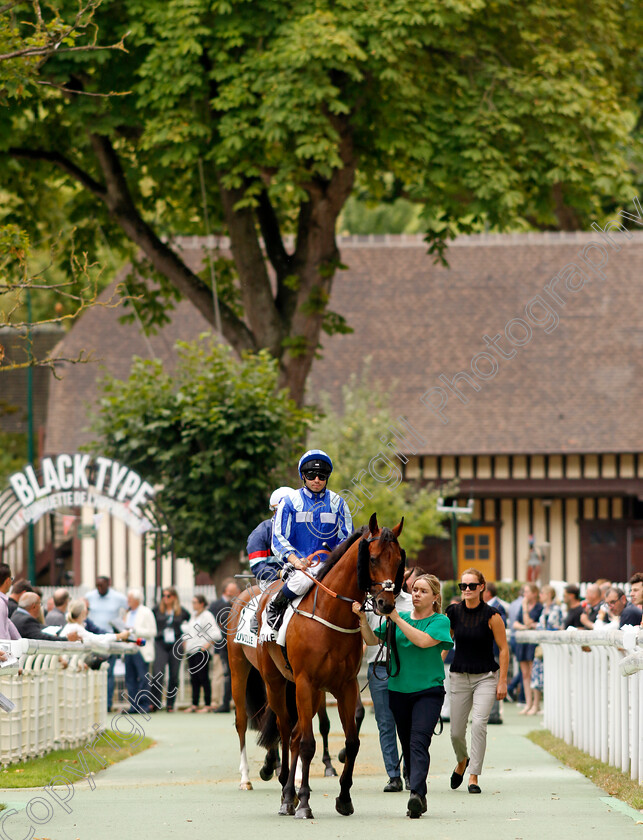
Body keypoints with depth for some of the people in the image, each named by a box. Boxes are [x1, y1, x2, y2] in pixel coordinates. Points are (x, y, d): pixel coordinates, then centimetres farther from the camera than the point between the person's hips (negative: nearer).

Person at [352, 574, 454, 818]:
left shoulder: (440, 621, -1)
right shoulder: (398, 618, 11)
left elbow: (423, 640, -19)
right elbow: (372, 640, 5)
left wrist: (397, 619, -19)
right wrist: (363, 619, -11)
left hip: (428, 691, -5)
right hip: (398, 690, 5)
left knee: (419, 742, -19)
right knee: (407, 745, 9)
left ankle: (416, 794, -32)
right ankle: (420, 798, 18)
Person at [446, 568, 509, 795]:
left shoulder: (491, 615, -9)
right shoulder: (453, 613, 0)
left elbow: (503, 649, -4)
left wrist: (502, 681, -7)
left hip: (486, 677, -3)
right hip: (459, 676, 3)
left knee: (478, 724, -19)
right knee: (456, 732, 5)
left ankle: (473, 777, -13)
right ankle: (462, 761, 38)